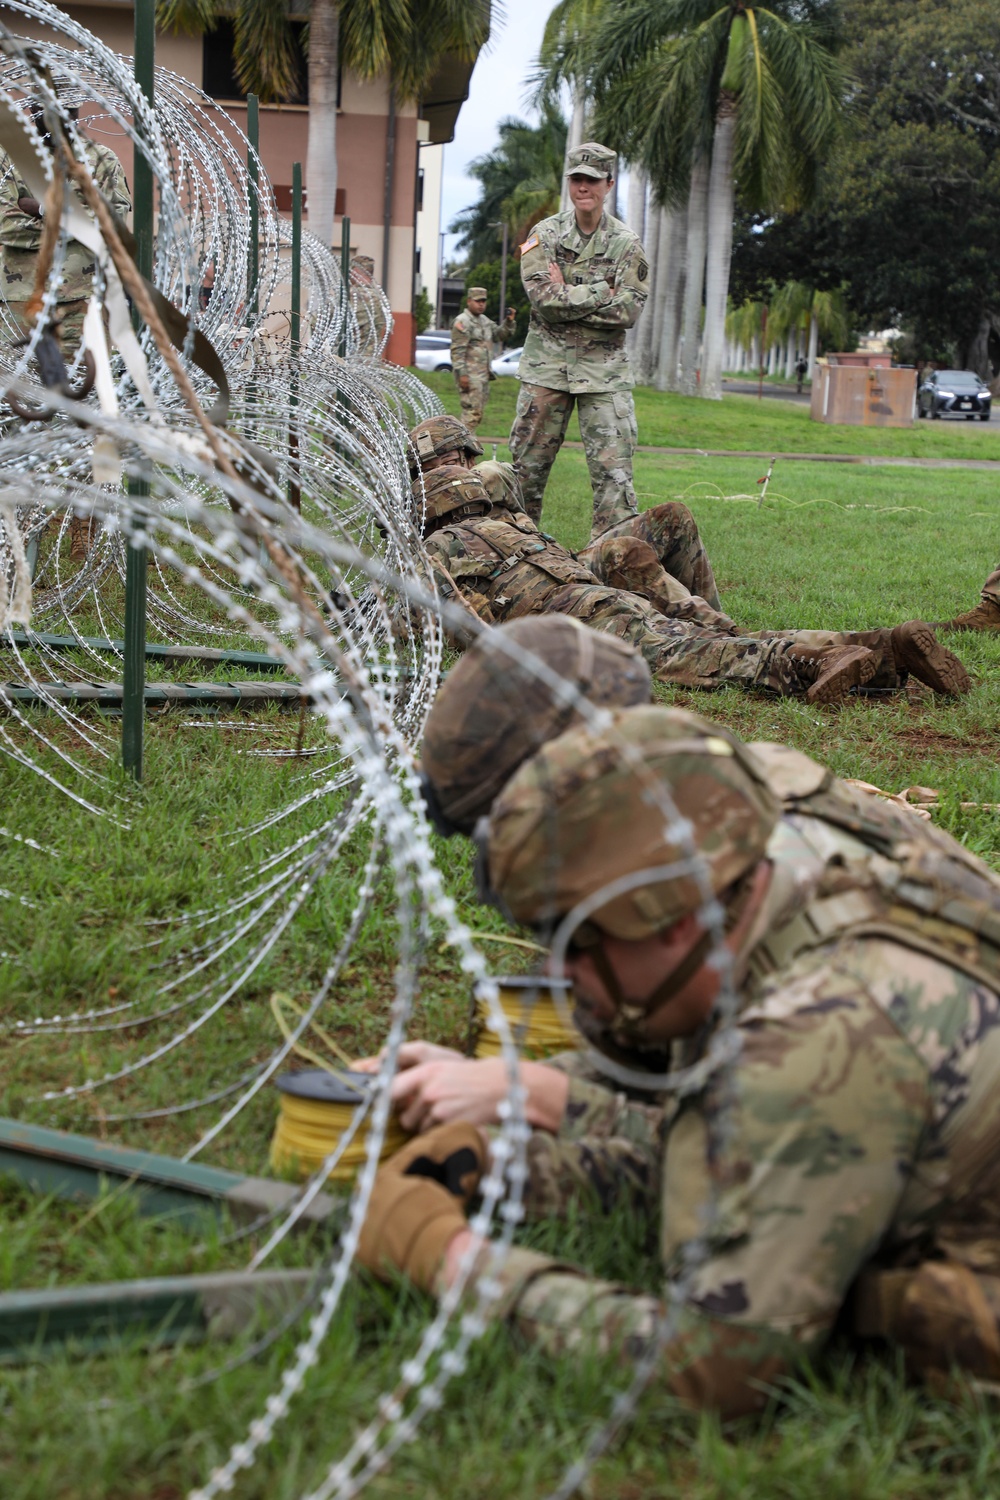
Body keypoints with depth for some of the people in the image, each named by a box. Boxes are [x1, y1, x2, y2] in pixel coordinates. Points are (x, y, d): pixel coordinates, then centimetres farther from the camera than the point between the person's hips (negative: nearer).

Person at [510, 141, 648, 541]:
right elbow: (542, 298, -12)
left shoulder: (626, 244, 1)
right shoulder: (545, 235, 1)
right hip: (547, 363, 1)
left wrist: (566, 297, -11)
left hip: (604, 368, -1)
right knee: (527, 464, 5)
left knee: (613, 467, -7)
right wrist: (602, 292, -14)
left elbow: (628, 311, -9)